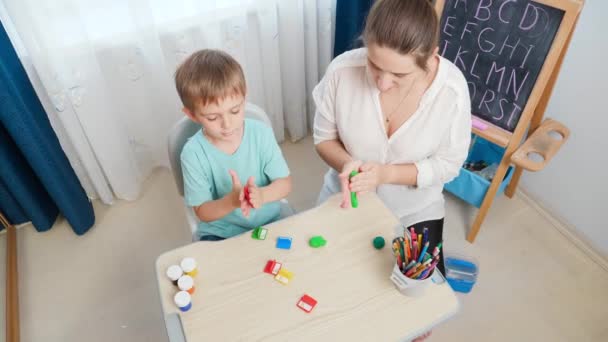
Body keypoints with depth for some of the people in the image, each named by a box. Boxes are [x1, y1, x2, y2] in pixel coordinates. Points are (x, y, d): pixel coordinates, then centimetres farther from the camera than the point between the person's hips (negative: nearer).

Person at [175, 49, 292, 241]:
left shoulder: (261, 133, -12)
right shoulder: (193, 153, -16)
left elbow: (285, 183, -7)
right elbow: (202, 212, -11)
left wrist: (262, 195, -29)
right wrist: (231, 201, -31)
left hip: (268, 223, 1)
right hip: (221, 233, 0)